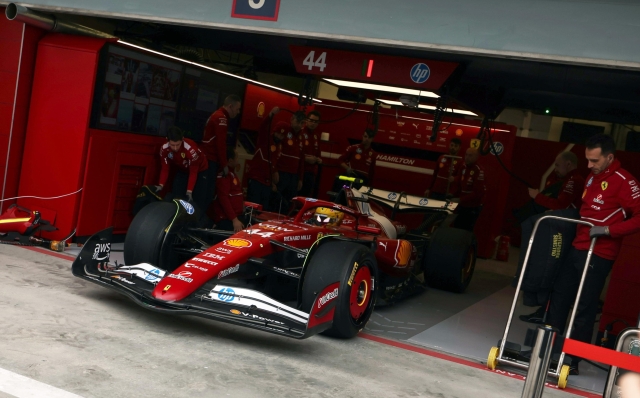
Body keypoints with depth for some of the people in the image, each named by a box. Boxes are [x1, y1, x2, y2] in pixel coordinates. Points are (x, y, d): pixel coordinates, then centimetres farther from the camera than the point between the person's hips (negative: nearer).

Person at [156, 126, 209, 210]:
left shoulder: (191, 149, -41)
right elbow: (165, 169, -16)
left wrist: (189, 191, -37)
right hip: (182, 171, 5)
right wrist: (161, 185, -31)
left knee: (199, 201, -13)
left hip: (199, 171, -4)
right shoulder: (164, 149, -26)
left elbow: (193, 172, -32)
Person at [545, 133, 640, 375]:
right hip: (577, 248, 9)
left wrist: (608, 230, -23)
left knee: (585, 308, -2)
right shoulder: (592, 177, 15)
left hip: (599, 255, -8)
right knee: (559, 298, 11)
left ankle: (572, 360, 7)